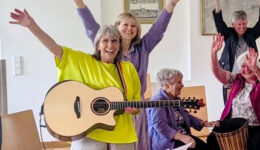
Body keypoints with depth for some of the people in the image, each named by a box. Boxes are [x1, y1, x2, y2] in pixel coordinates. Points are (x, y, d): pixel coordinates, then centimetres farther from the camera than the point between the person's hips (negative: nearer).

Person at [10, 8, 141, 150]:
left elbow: (136, 101, 13)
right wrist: (31, 25, -18)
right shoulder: (83, 61, 1)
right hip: (88, 133, -3)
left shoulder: (129, 68, 8)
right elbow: (55, 48, -8)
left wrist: (133, 109, -9)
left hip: (121, 136, 3)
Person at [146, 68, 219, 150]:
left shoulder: (175, 99, 17)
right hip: (167, 141, -9)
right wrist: (182, 137, -34)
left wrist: (204, 123, 11)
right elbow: (161, 126, -25)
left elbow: (187, 117, 26)